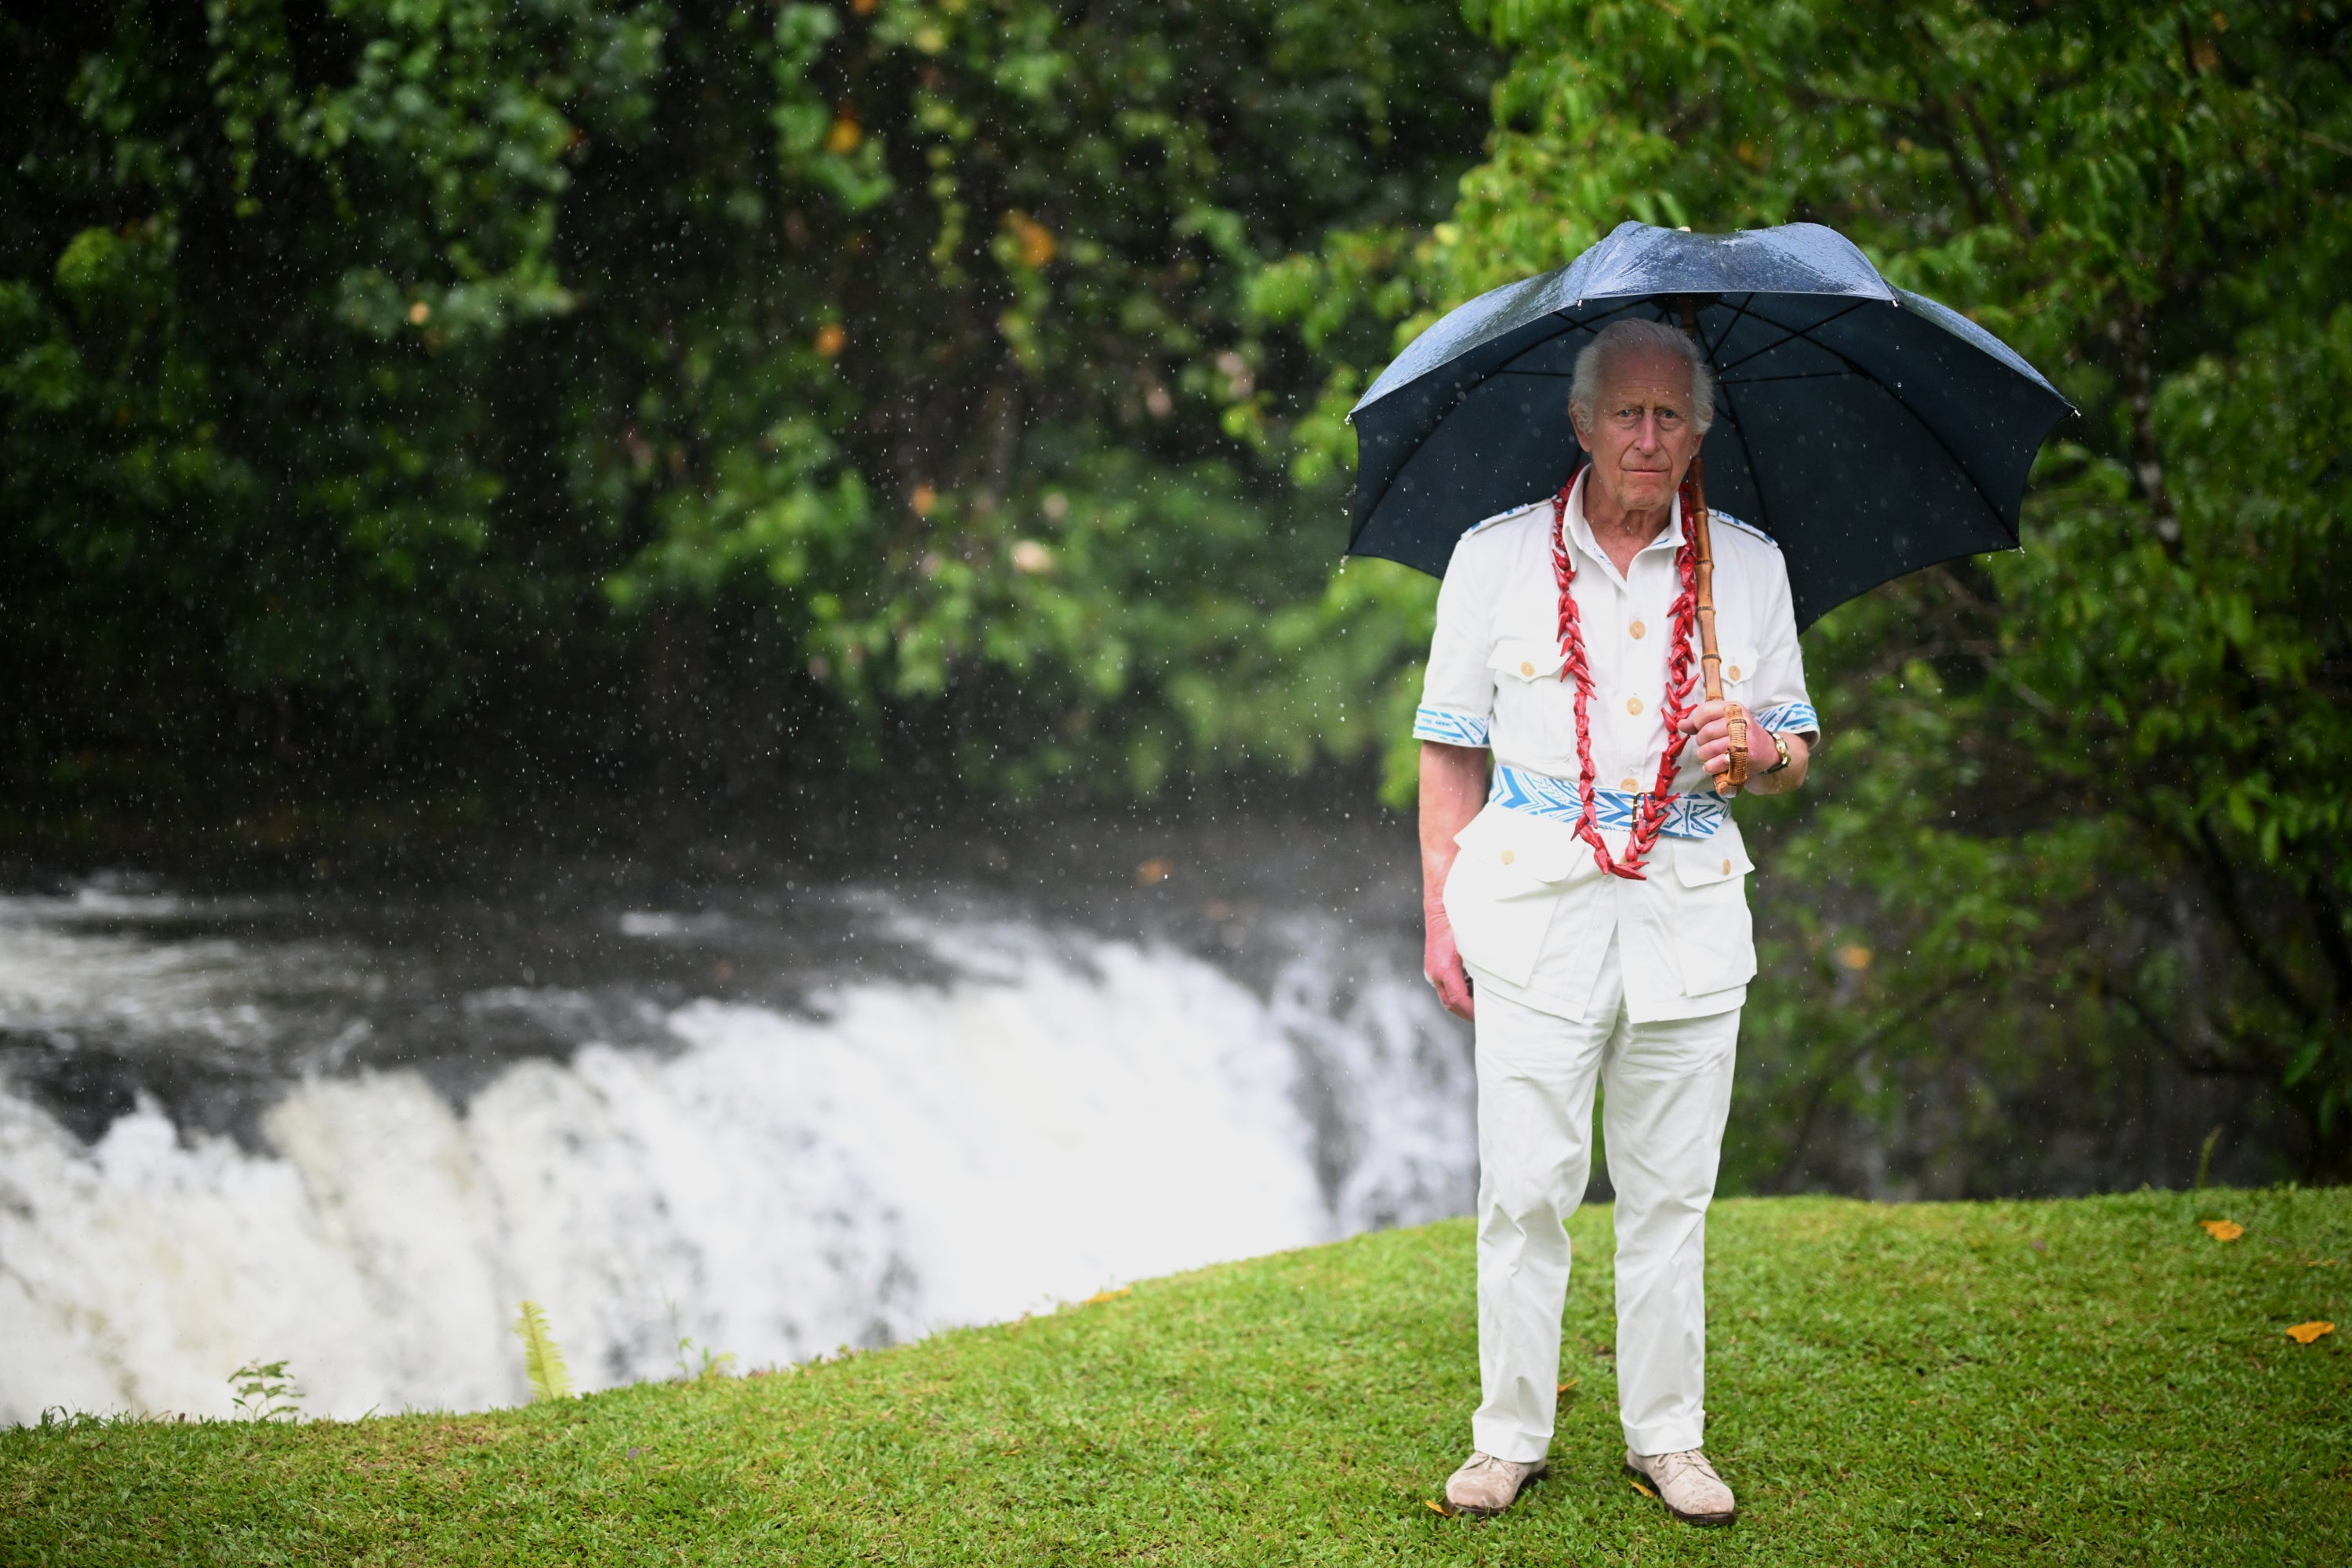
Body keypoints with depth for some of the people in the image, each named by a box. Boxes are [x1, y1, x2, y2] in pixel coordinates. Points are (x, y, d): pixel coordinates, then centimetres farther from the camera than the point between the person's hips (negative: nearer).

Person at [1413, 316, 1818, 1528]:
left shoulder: (1747, 567, 7)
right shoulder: (1497, 557, 2)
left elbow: (1794, 753, 12)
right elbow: (1451, 749, 5)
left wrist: (1756, 749, -11)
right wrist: (1441, 913, 1)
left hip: (1689, 903, 2)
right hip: (1536, 891, -2)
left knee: (1670, 1191, 6)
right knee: (1527, 1186, -2)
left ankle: (1668, 1437, 18)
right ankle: (1509, 1437, 10)